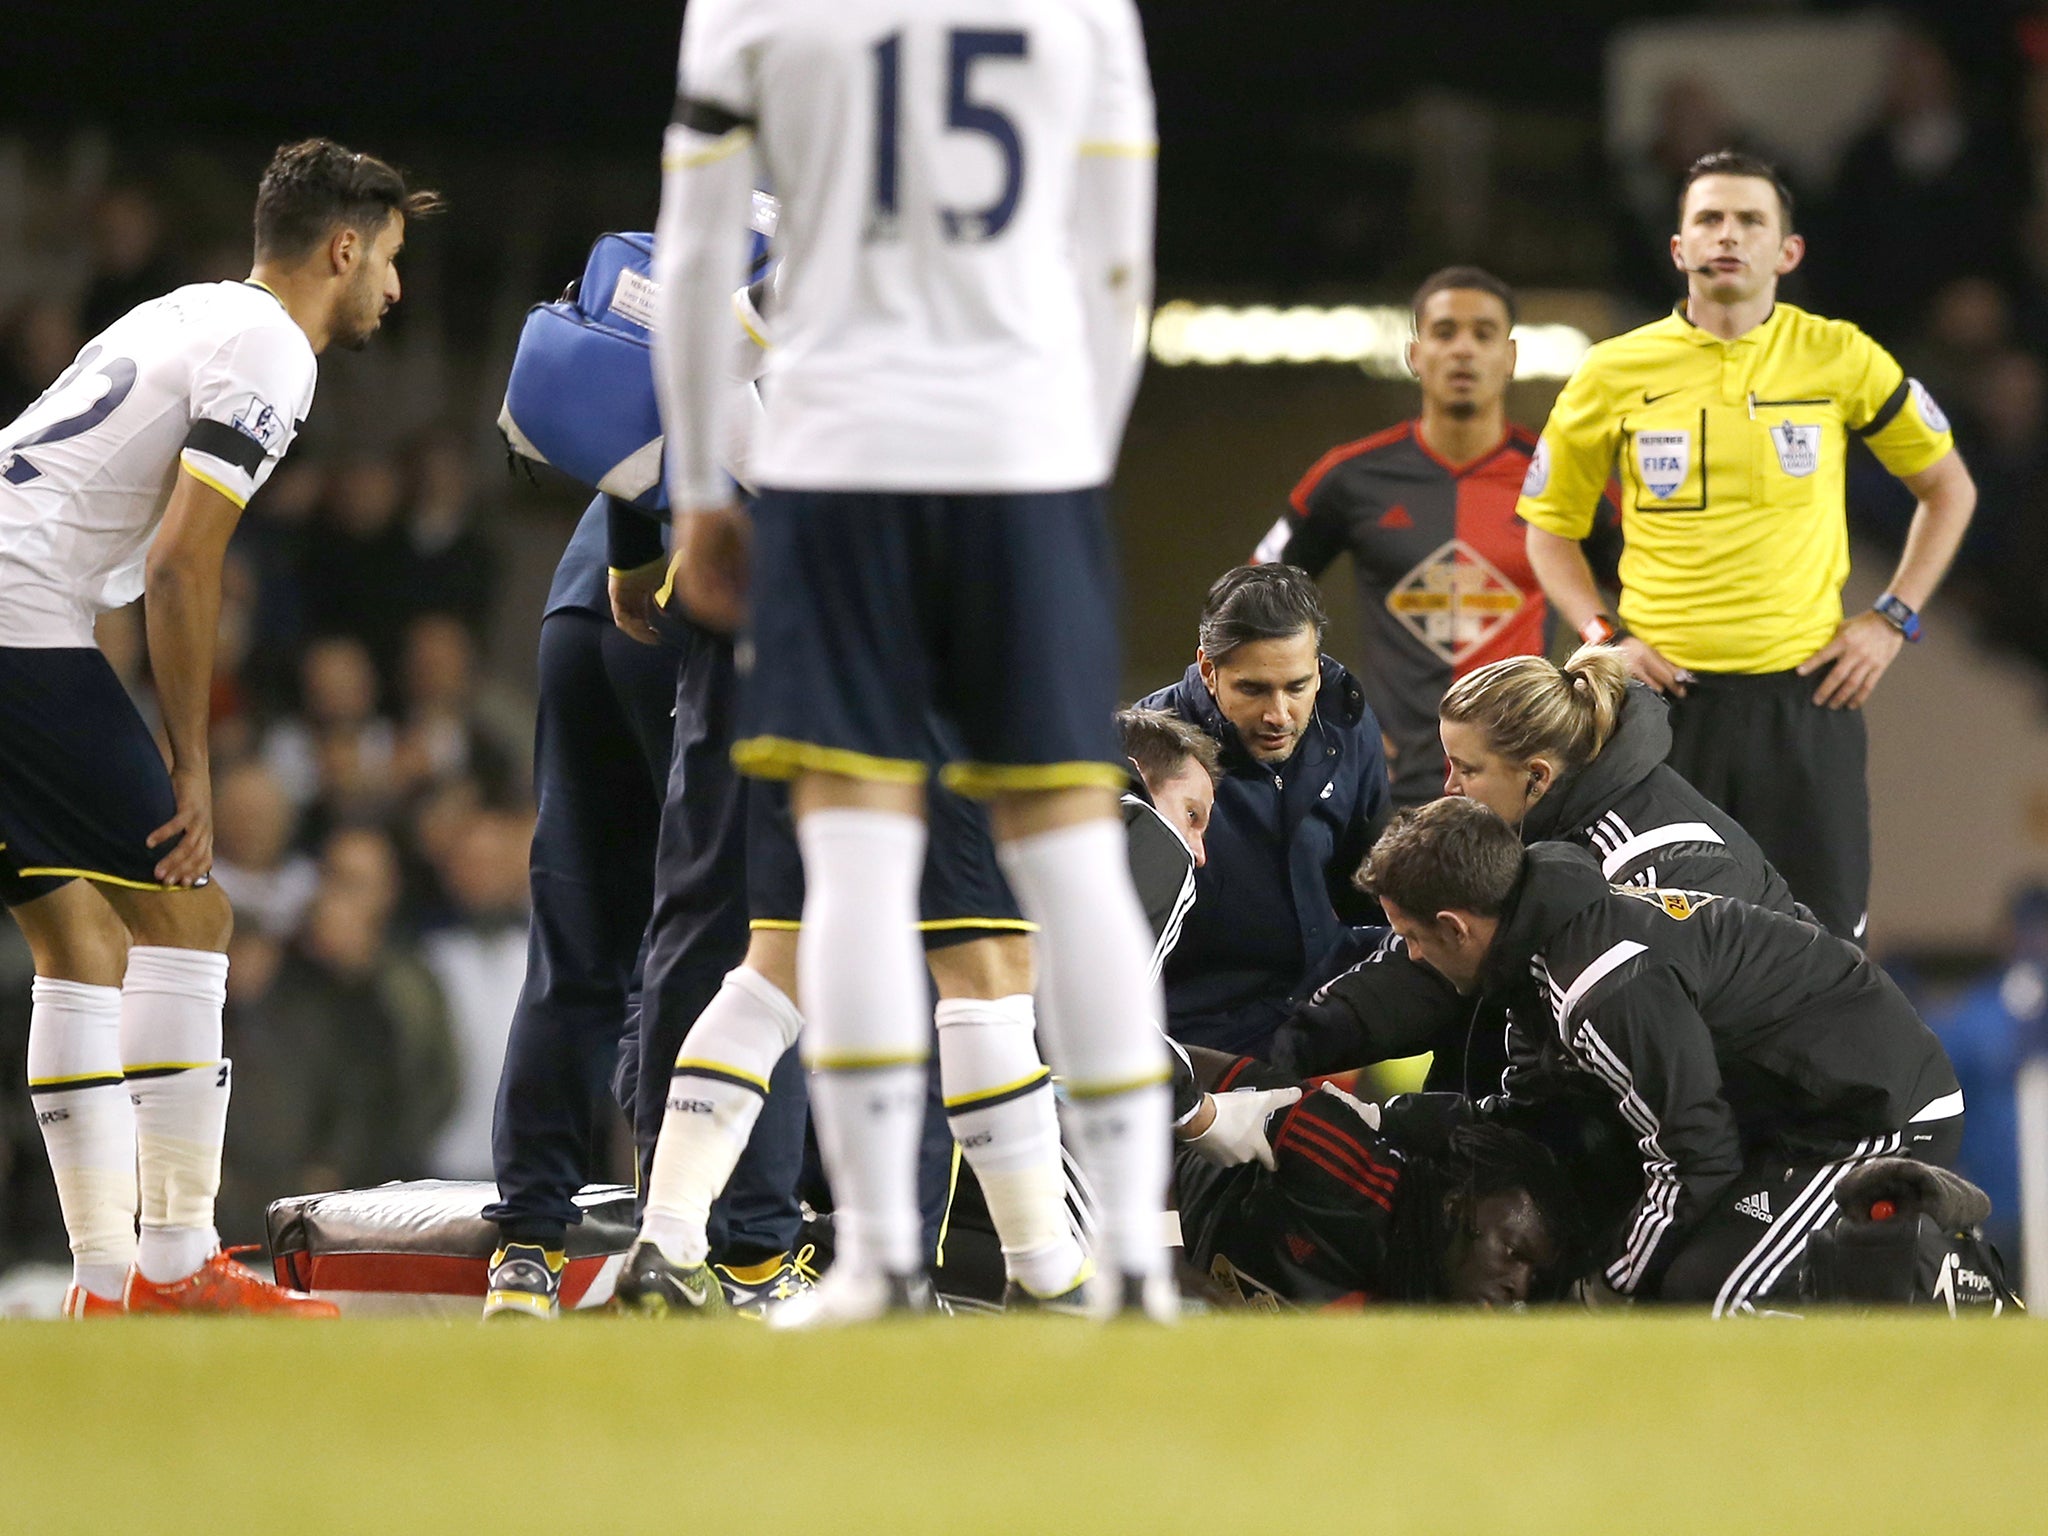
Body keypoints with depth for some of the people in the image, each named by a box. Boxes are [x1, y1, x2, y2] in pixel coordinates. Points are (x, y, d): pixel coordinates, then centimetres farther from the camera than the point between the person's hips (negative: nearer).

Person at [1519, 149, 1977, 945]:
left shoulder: (1837, 358, 1)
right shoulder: (1615, 373, 2)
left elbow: (1948, 487, 14)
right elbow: (1550, 521, 14)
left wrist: (1892, 619, 4)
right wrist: (1604, 636, 0)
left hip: (1805, 693, 0)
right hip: (1664, 694, 0)